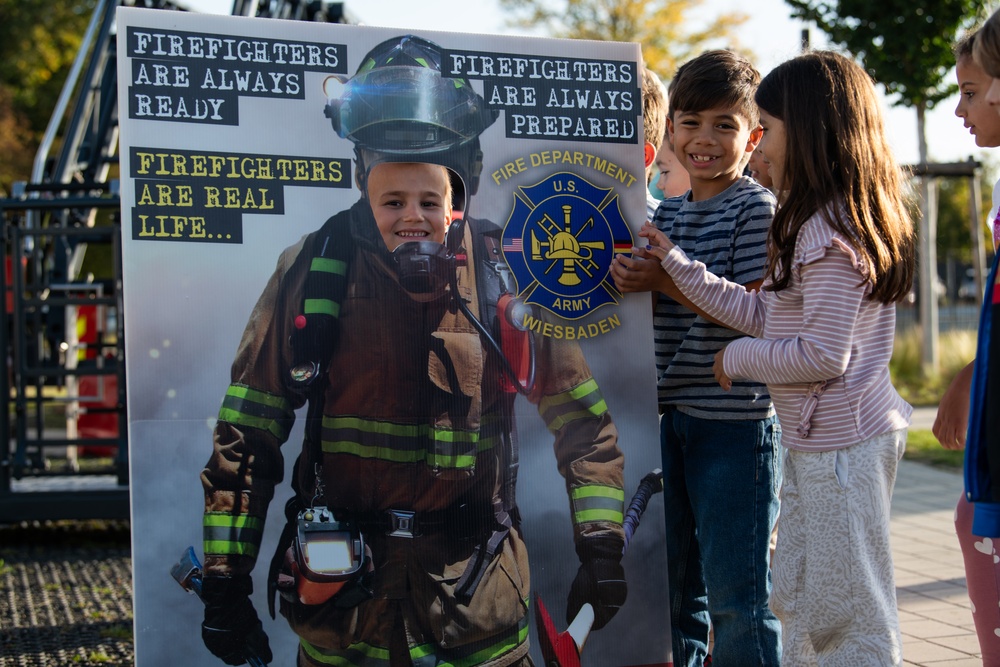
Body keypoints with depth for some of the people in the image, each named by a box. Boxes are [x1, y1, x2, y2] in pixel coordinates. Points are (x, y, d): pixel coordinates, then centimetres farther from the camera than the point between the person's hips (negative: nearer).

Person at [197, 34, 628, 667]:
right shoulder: (315, 270, -5)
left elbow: (581, 420, 6)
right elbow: (246, 433, -1)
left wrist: (602, 549, 0)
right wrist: (225, 584, -2)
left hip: (475, 585, 0)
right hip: (344, 590, 0)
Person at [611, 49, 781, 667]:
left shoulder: (757, 208, -8)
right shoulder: (668, 212, 13)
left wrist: (668, 279, -19)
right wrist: (630, 273, -2)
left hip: (736, 422, -7)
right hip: (672, 416, 7)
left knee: (735, 593, 0)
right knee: (673, 586, 17)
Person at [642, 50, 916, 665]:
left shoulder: (828, 230, -20)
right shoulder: (831, 221, 12)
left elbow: (823, 355, -25)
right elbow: (767, 313, 15)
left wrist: (738, 359, -9)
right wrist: (678, 265, 15)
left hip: (842, 445, -11)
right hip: (816, 439, 11)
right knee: (799, 599, 19)